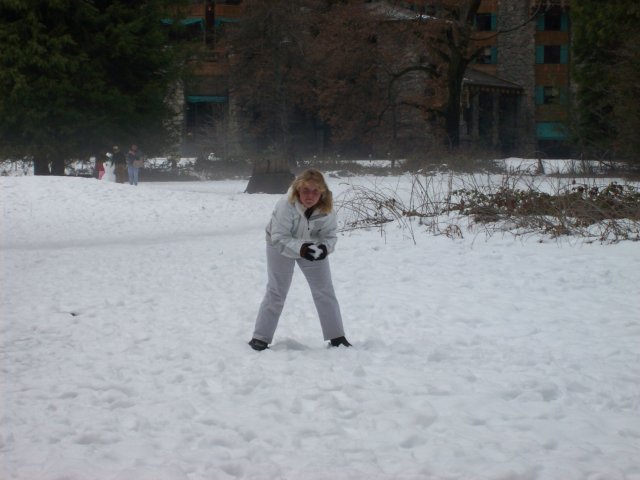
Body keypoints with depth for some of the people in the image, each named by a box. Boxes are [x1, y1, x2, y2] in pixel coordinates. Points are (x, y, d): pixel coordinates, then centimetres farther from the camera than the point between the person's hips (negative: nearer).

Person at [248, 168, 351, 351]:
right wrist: (300, 248, -51)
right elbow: (279, 238, -35)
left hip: (311, 247, 3)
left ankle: (337, 337, 14)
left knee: (325, 291, 4)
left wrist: (325, 247, -40)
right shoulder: (285, 205, -39)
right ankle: (260, 338, 7)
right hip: (281, 247, -3)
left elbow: (330, 234, -18)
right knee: (276, 292, -3)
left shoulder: (326, 208, -29)